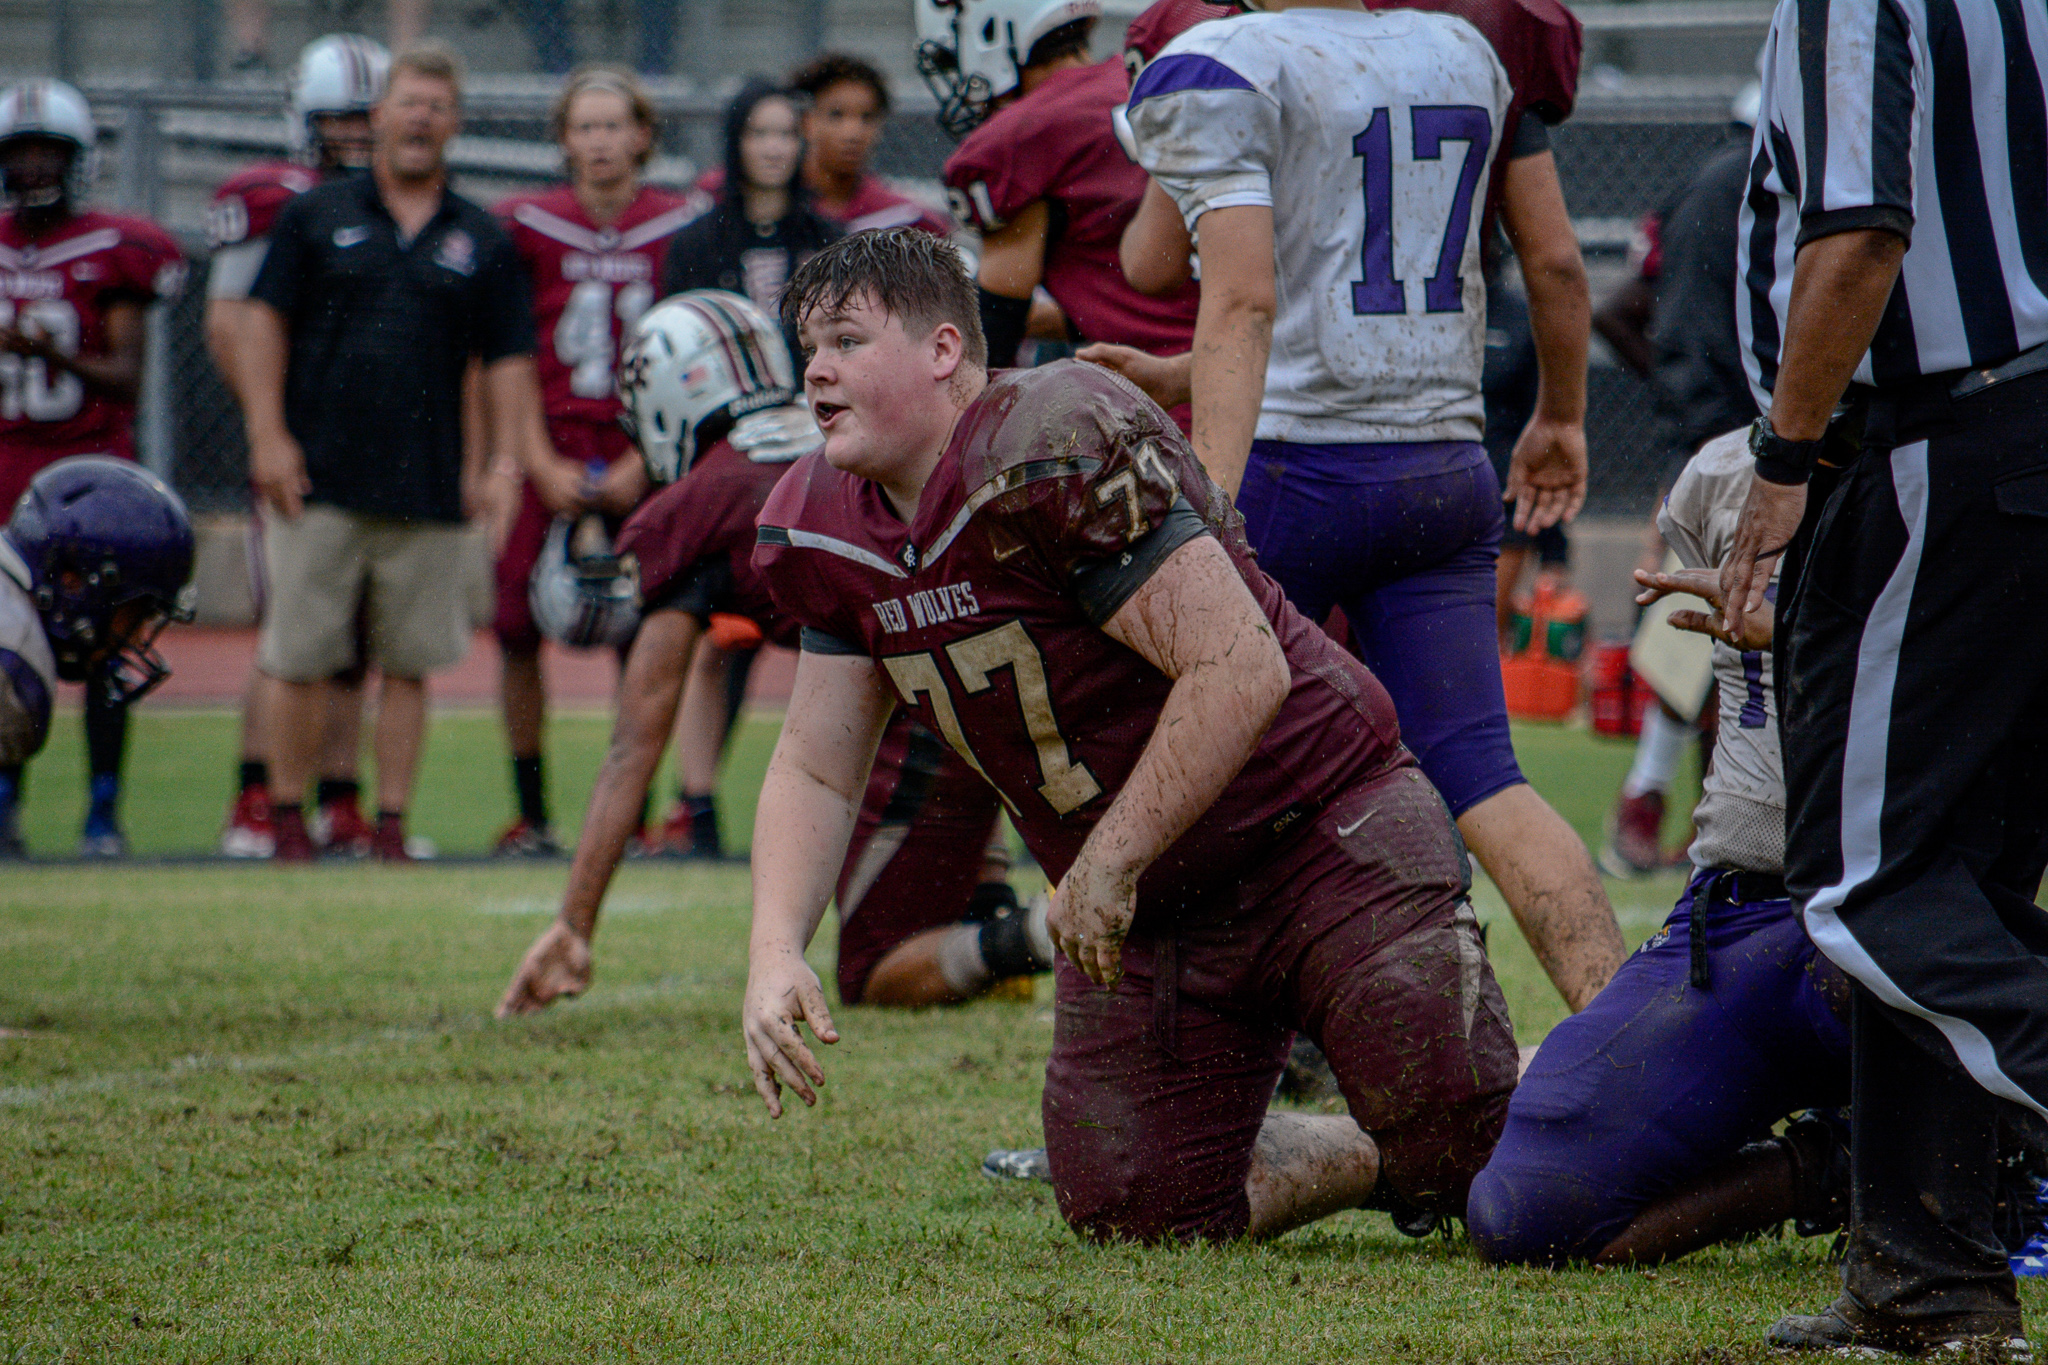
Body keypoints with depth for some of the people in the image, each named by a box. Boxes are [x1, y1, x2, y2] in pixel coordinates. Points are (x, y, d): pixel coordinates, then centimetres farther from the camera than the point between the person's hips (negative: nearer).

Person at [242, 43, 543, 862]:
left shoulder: (481, 244, 11)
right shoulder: (315, 218, 7)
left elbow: (506, 363, 10)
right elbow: (266, 327, 6)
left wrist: (520, 458, -2)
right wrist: (268, 435, -4)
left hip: (427, 485, 1)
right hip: (319, 479, -1)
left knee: (409, 663, 3)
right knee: (301, 660, -1)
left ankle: (392, 824, 8)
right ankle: (287, 816, 8)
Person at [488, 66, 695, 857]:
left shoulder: (676, 230, 3)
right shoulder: (527, 228, 2)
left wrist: (645, 461, -5)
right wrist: (542, 466, -4)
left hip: (640, 458, 0)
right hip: (550, 457, 0)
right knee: (519, 634, -5)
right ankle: (530, 815, 6)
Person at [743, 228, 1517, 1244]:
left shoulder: (1056, 454, -25)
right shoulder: (828, 532, 1)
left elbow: (1241, 673, -28)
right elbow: (817, 772, 8)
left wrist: (1107, 866, -22)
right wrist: (774, 957, -9)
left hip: (1321, 828, -8)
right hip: (1141, 912, 8)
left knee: (1461, 1143, -18)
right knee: (1144, 1216, -1)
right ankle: (1383, 1161, 24)